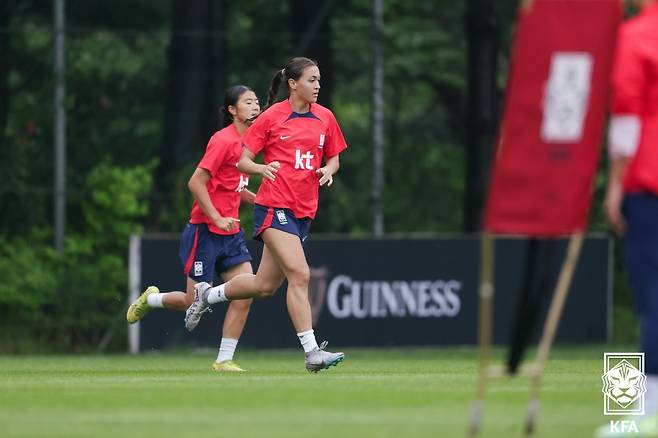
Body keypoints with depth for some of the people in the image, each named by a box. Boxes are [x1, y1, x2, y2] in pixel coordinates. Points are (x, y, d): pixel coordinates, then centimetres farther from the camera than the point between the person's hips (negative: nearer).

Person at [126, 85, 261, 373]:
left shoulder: (246, 143, 11)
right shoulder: (223, 140, -15)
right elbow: (196, 183, -19)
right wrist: (218, 219, -21)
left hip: (230, 233, 8)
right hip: (205, 231, -8)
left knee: (245, 293, -7)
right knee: (194, 302, -1)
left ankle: (224, 360, -1)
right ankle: (150, 299, 29)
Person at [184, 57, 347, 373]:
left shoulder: (325, 118, 10)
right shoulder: (272, 117, -4)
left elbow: (333, 157, 21)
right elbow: (243, 161, 0)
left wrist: (329, 170, -3)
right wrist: (262, 168, -22)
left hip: (304, 211, 6)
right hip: (274, 207, -6)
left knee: (265, 286, 10)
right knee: (299, 275, -19)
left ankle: (208, 294, 35)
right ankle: (312, 352, -19)